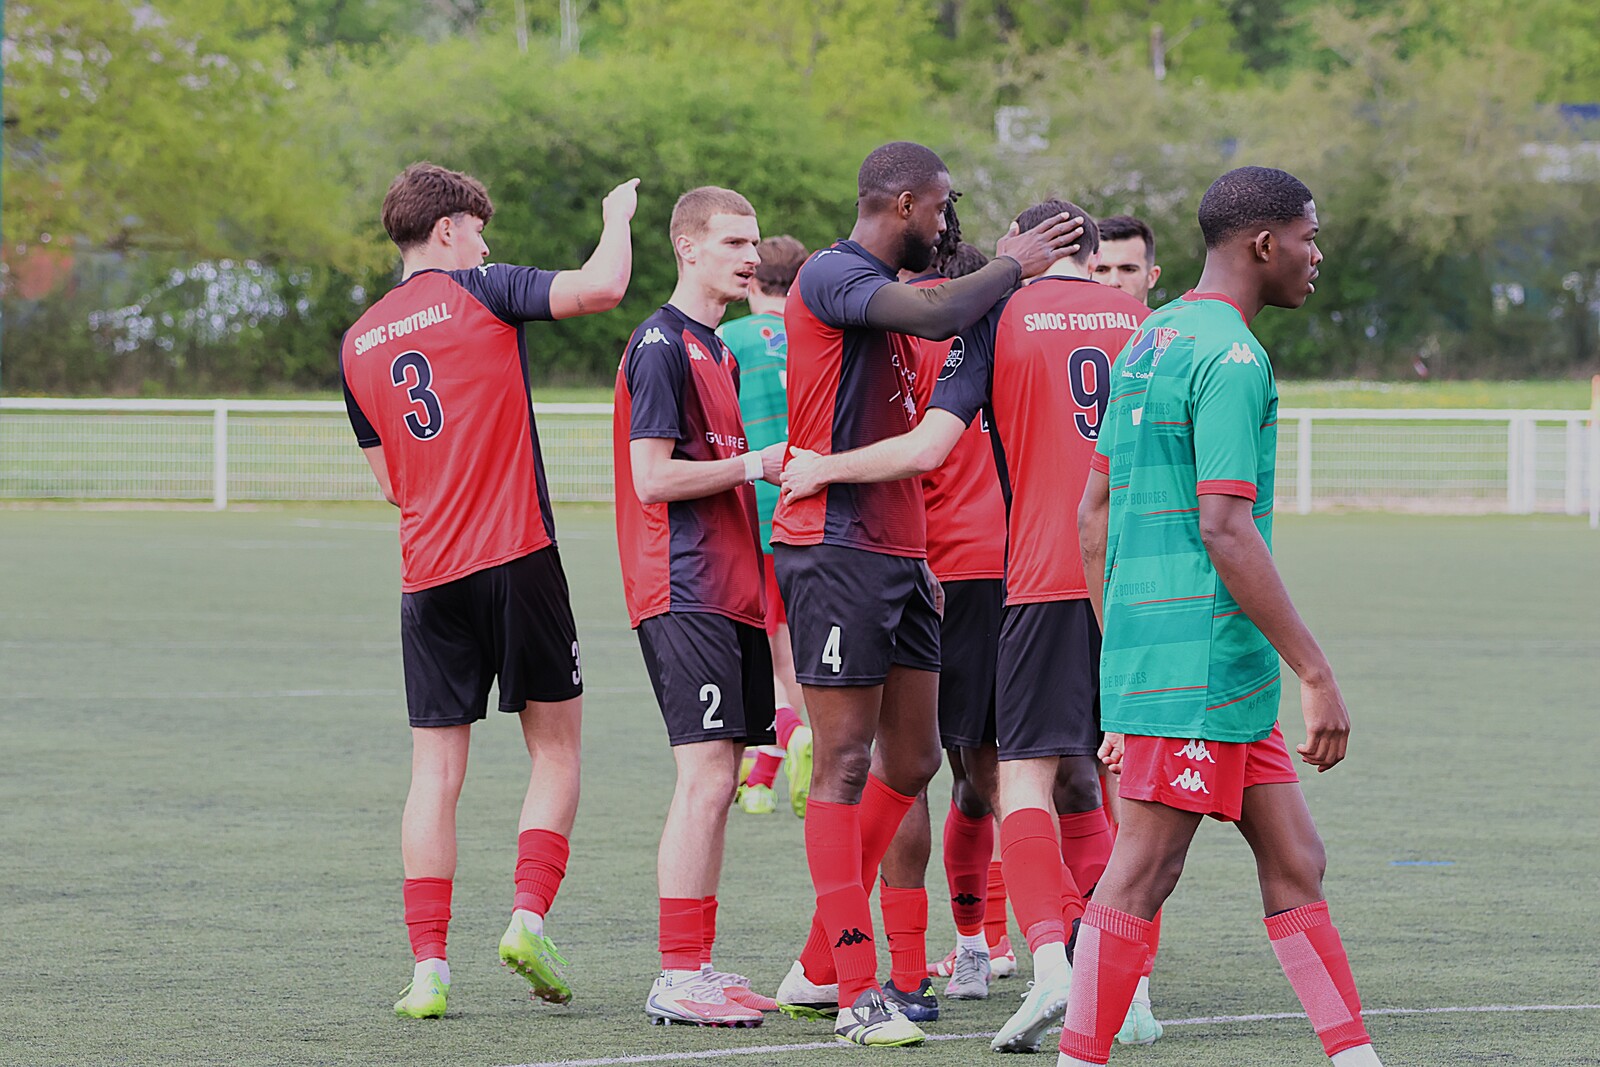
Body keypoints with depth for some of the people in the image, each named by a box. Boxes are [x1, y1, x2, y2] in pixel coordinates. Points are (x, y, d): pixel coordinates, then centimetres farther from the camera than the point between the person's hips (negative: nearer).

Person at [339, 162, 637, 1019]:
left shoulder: (357, 344, 13)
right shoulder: (477, 291, -2)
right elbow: (601, 286, -14)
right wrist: (618, 216, 5)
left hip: (428, 574, 4)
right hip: (517, 557, -4)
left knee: (435, 772, 4)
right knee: (555, 749, 9)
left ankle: (428, 966, -2)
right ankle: (529, 918, -6)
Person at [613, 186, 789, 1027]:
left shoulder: (715, 348, 20)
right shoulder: (662, 347, -10)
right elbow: (653, 477, -16)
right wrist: (757, 464, -12)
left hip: (728, 590, 10)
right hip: (685, 593, -10)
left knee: (714, 781, 9)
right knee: (706, 777, -13)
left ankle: (697, 968, 13)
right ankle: (678, 979, -12)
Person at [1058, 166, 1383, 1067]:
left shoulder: (1147, 343, 17)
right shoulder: (1232, 357, -14)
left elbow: (1094, 511, 20)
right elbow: (1225, 528, -21)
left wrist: (1123, 660, 24)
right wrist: (1317, 674, -19)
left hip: (1142, 647, 10)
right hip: (1203, 660, -10)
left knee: (1295, 860, 10)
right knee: (1143, 873, -7)